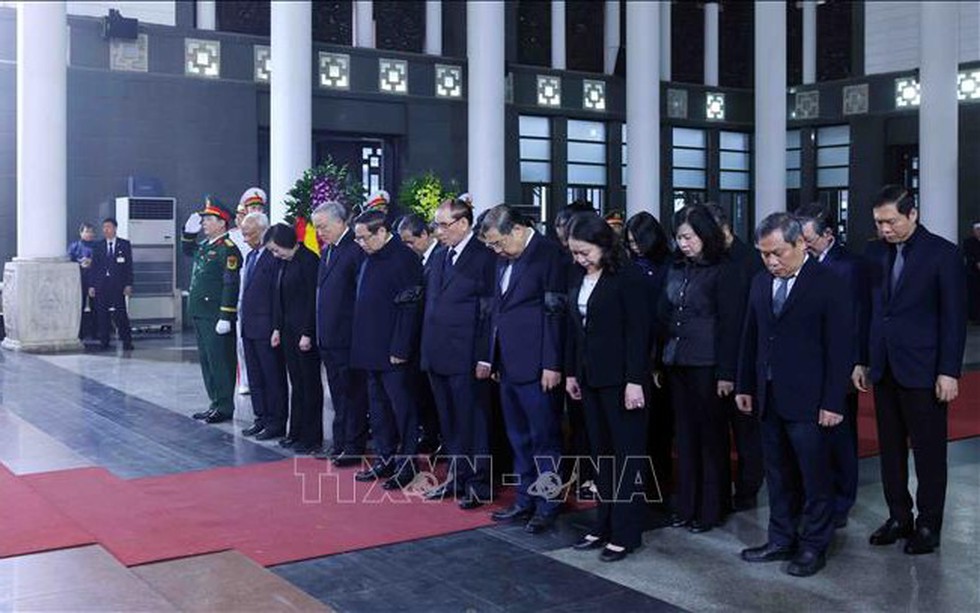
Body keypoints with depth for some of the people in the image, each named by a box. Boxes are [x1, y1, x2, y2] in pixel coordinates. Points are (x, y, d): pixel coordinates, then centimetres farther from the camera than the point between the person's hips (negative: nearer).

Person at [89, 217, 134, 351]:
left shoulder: (124, 245, 7)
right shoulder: (98, 247, 13)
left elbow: (129, 266, 3)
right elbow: (94, 268, 11)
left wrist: (128, 285, -5)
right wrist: (91, 285, 4)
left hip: (117, 285, -2)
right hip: (101, 285, 2)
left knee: (120, 313, -8)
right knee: (102, 314, 1)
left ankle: (127, 342, -2)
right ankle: (104, 342, 8)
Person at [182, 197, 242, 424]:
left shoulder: (228, 249, -13)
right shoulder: (205, 245, 13)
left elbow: (231, 285, -18)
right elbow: (187, 250, 36)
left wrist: (225, 317, -22)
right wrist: (189, 231, 16)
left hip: (216, 316, -9)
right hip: (200, 313, 9)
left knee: (220, 361, -3)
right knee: (206, 360, 14)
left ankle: (224, 408, 5)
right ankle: (216, 403, 23)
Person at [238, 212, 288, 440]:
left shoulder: (274, 257, -13)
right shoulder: (250, 256, 16)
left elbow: (278, 293, -16)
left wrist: (276, 326, -17)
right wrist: (242, 318, 14)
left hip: (266, 327, -9)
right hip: (248, 326, 9)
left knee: (273, 377, -1)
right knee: (255, 377, 14)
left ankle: (277, 423, 6)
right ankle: (262, 418, 23)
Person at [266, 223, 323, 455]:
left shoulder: (308, 260, -14)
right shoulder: (284, 263, 12)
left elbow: (313, 299, -16)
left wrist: (307, 333, -17)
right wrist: (277, 328, 13)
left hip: (305, 332, -8)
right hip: (289, 331, 8)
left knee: (310, 384, 0)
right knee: (296, 383, 13)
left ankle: (312, 438, 8)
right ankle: (296, 433, 21)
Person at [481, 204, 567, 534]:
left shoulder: (549, 254, -11)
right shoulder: (505, 259, 14)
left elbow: (555, 313, -15)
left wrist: (552, 365, -17)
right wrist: (492, 357, 13)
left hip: (536, 367, -8)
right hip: (508, 364, 8)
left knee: (544, 438, 2)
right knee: (519, 438, 15)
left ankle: (547, 506, 12)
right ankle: (525, 500, 26)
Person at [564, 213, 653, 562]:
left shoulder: (627, 276, -12)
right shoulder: (579, 279, 9)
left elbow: (639, 331, -15)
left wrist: (635, 380, -18)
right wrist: (571, 372, 13)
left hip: (620, 378, -7)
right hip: (591, 377, 7)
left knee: (627, 453, 2)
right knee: (601, 453, 12)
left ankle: (626, 533, 10)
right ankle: (605, 525, 22)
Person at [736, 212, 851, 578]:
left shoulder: (829, 284, -9)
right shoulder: (761, 283, 9)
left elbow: (839, 347, -10)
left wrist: (833, 402, -13)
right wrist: (745, 386, 12)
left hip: (808, 400, -6)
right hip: (769, 397, 6)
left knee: (815, 475, 4)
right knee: (778, 474, 13)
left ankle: (814, 546, 17)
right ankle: (782, 540, 25)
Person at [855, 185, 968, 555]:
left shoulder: (943, 254, -7)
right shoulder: (874, 254, 7)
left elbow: (954, 316, -8)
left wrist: (949, 372, -11)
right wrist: (861, 361, 10)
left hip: (923, 371, -5)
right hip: (883, 369, 5)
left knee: (929, 452, 5)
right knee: (890, 449, 12)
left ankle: (928, 525, 16)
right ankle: (899, 518, 24)